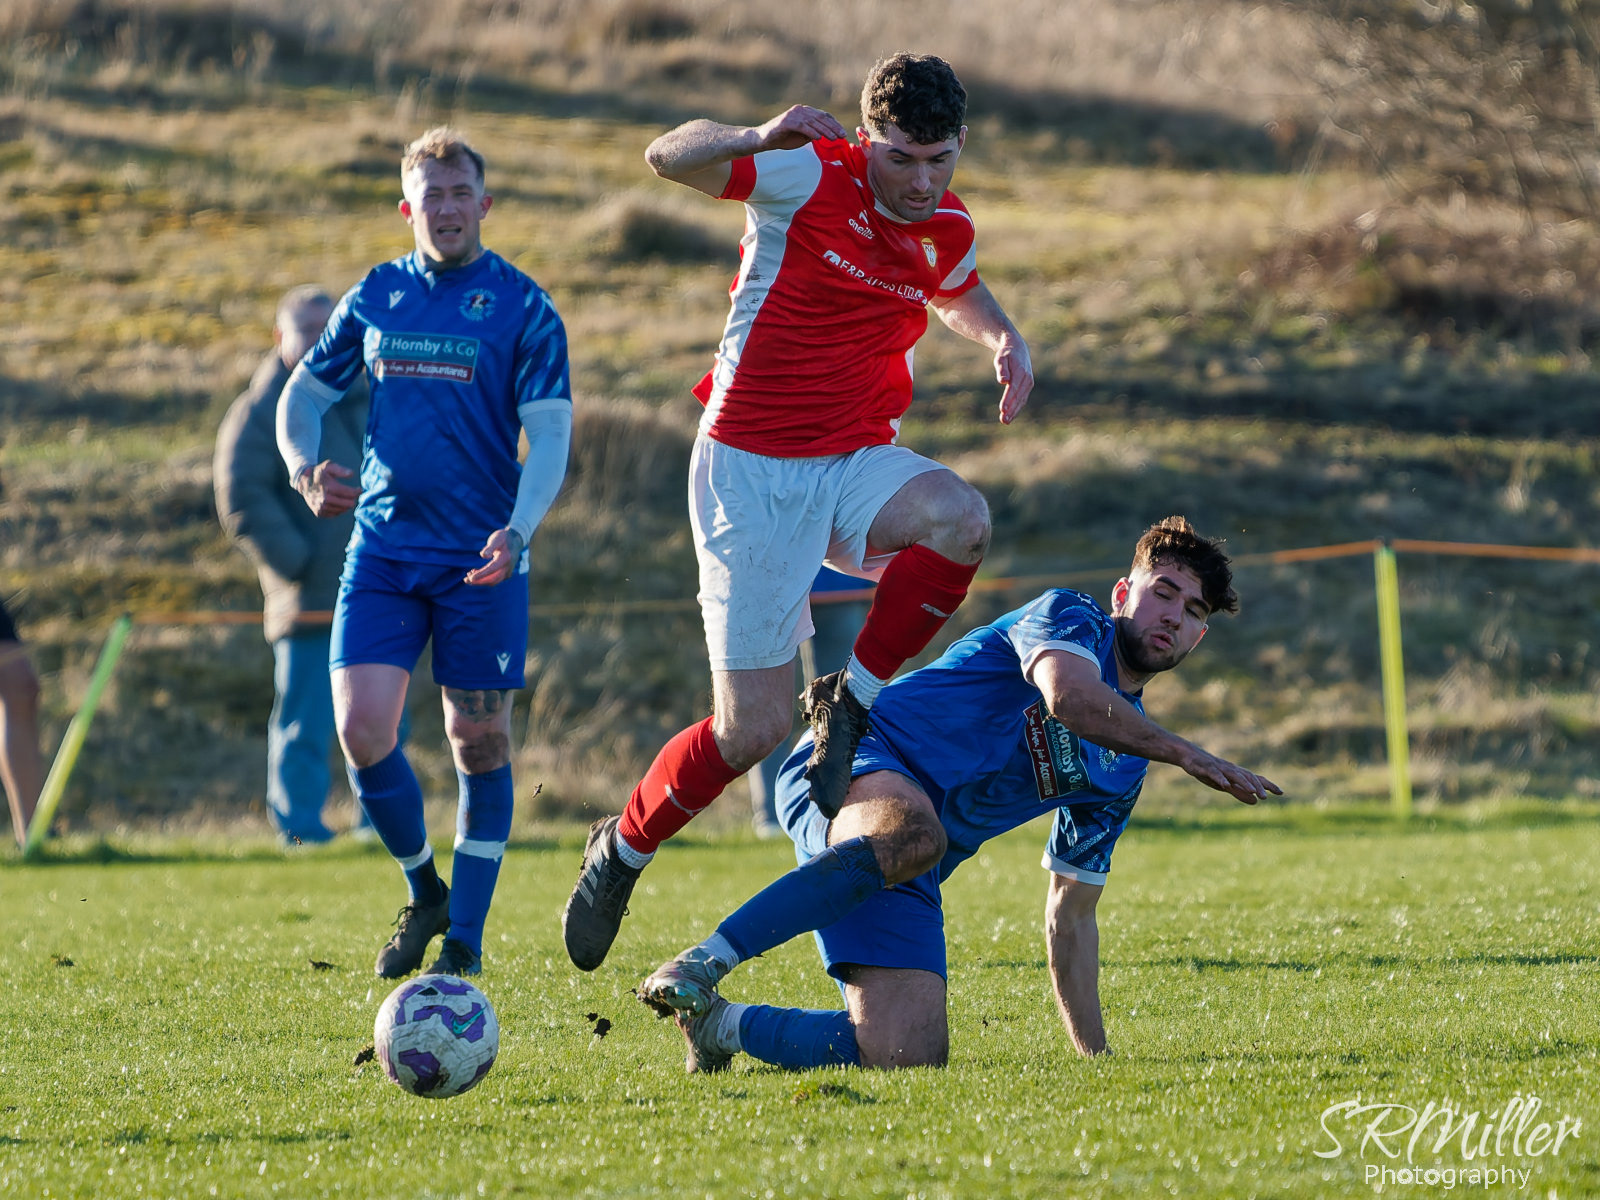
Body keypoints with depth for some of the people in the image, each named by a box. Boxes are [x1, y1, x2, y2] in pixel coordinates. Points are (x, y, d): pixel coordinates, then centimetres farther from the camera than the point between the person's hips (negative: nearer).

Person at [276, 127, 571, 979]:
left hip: (480, 558, -3)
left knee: (479, 743, 1)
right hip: (383, 547, 3)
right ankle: (423, 893, 15)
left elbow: (549, 437, -8)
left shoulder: (522, 308, -3)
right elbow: (305, 392, 18)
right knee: (362, 730, -9)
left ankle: (463, 942, 13)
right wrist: (304, 465, -4)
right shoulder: (375, 298, 8)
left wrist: (517, 532, -25)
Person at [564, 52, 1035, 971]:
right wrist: (759, 136, -43)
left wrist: (1007, 340, 6)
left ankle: (851, 705, -12)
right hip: (752, 470, -5)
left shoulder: (948, 231, 3)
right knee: (753, 729, -7)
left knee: (961, 518, -32)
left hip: (858, 463, 5)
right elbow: (668, 157, -24)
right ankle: (623, 852, 21)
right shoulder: (810, 177, -13)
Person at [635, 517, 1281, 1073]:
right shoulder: (1071, 617, 2)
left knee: (907, 1057, -14)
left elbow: (1070, 915, 25)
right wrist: (1186, 754, -18)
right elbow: (1066, 694, -25)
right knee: (913, 837, -44)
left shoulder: (1126, 762, 22)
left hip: (902, 879, 7)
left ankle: (721, 1024, 9)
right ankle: (700, 963, -38)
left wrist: (1095, 1056, 17)